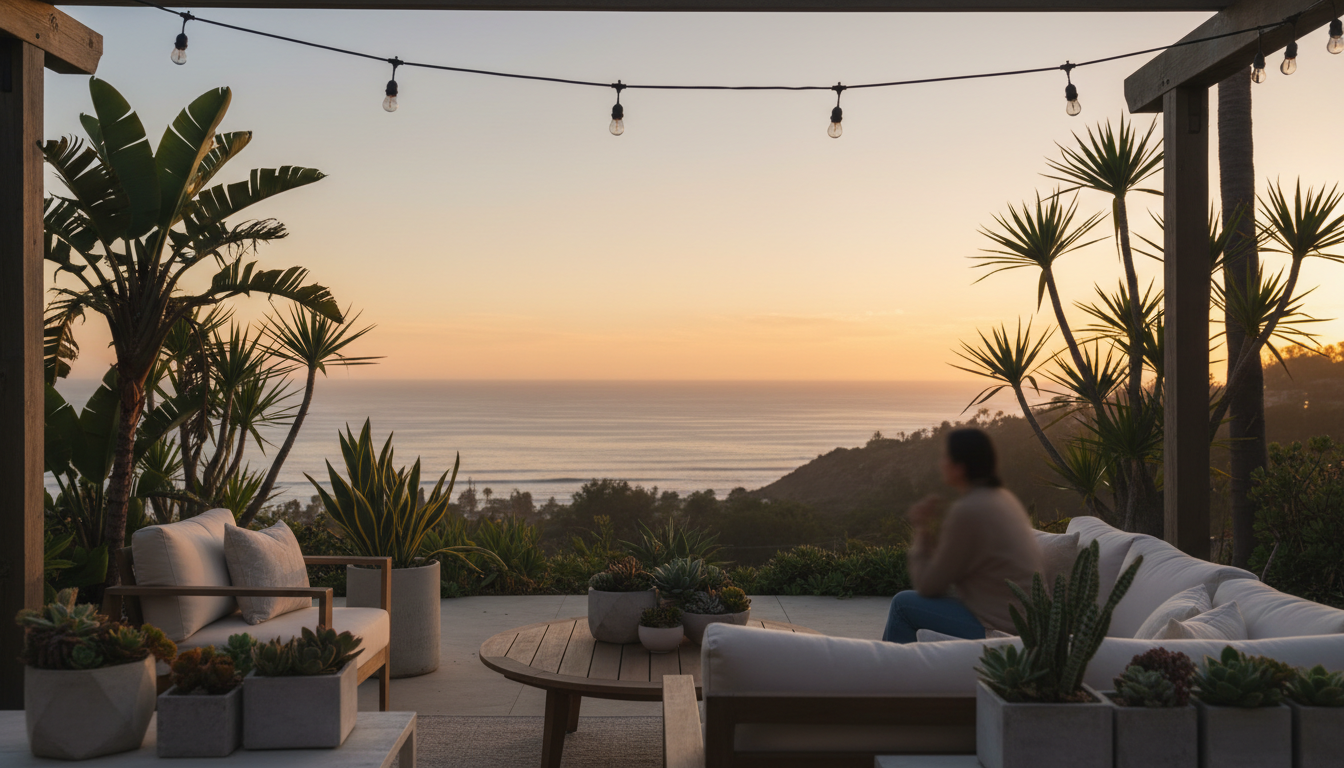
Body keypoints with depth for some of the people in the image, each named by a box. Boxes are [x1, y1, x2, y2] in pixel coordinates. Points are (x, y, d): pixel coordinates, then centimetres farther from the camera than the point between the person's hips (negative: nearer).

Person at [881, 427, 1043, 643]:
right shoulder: (1001, 497, 9)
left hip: (999, 627, -10)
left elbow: (927, 586, -13)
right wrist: (933, 529, 3)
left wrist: (922, 532, 0)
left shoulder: (967, 512, -22)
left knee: (903, 604, -3)